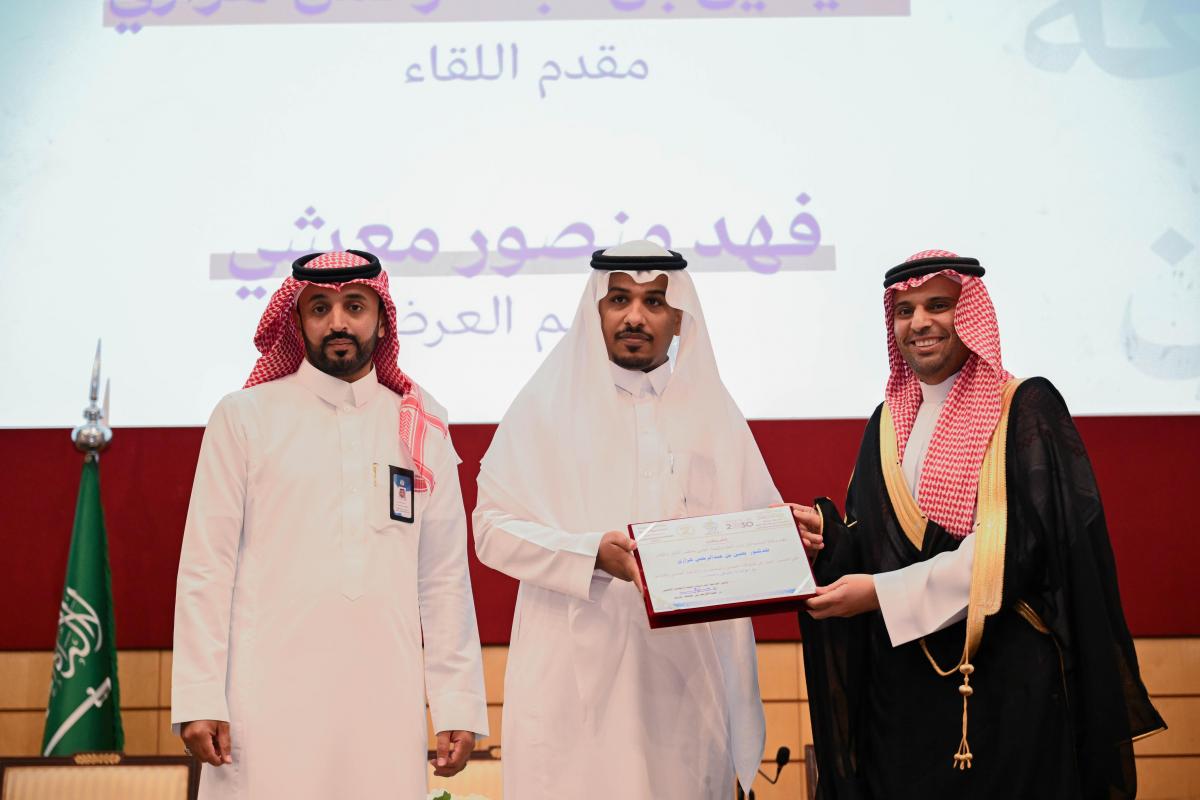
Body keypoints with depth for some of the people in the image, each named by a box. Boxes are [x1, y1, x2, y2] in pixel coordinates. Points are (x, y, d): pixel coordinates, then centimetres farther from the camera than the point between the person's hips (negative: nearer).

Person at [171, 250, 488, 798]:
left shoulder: (421, 428, 11)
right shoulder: (245, 417, 5)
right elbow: (205, 567, 2)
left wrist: (458, 708, 5)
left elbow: (444, 578, 10)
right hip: (270, 696, -2)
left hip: (384, 699, 2)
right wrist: (198, 700, -6)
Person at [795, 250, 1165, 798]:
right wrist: (825, 532, -9)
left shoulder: (1025, 410, -6)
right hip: (901, 676, 5)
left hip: (1005, 674, -5)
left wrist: (883, 592, -20)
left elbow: (1016, 546, -17)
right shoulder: (889, 422, 12)